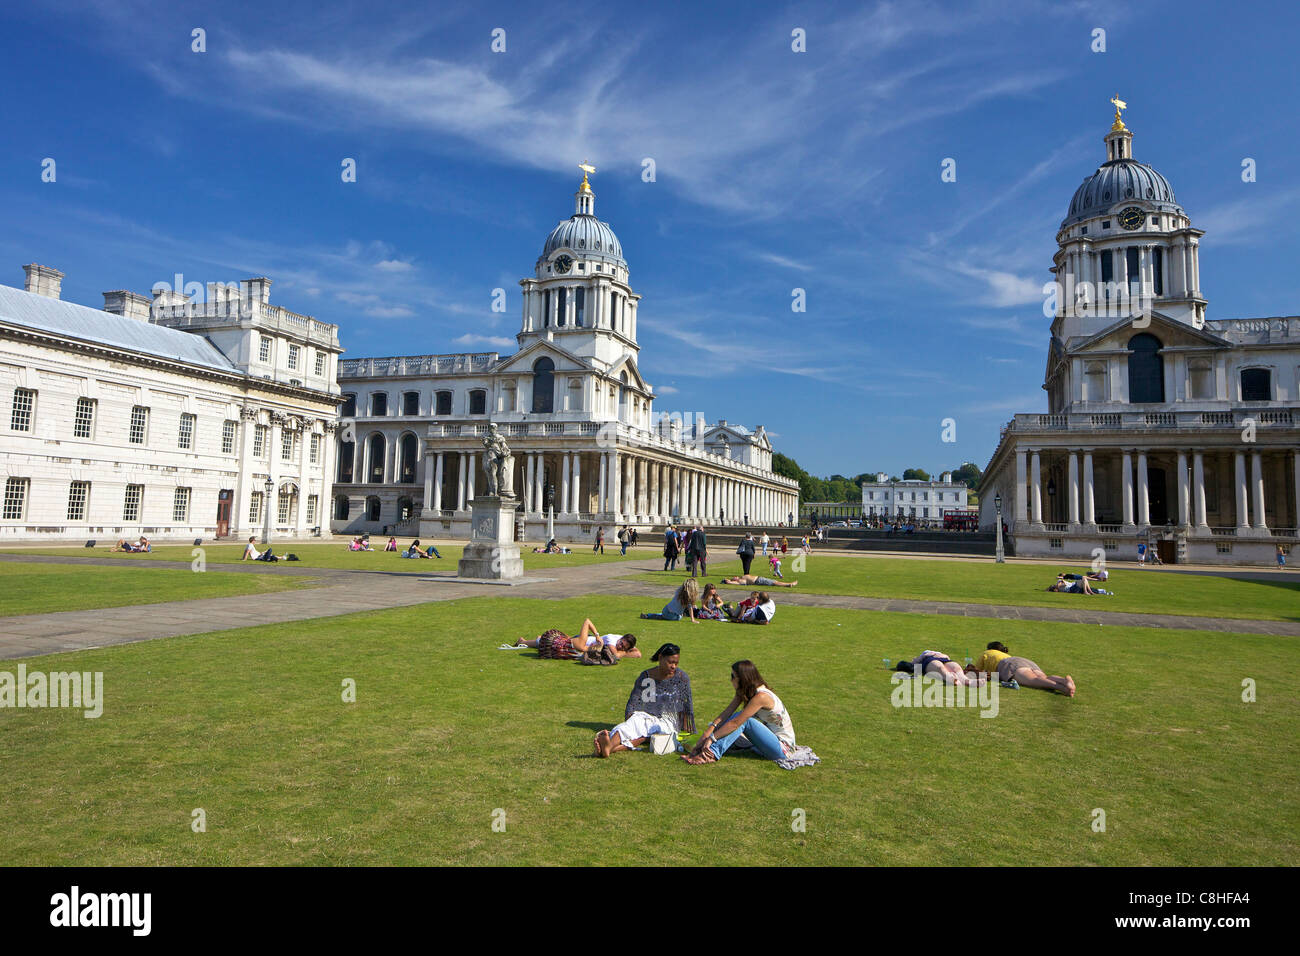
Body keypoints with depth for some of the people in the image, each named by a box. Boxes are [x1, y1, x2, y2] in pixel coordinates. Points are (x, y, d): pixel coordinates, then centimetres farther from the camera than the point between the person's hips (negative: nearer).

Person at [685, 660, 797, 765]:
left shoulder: (761, 696, -25)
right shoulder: (742, 692, 1)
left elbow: (735, 723, -26)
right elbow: (726, 713, -5)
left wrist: (711, 738, -23)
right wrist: (707, 733, -15)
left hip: (783, 747, -8)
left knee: (743, 719, -24)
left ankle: (713, 753, -27)